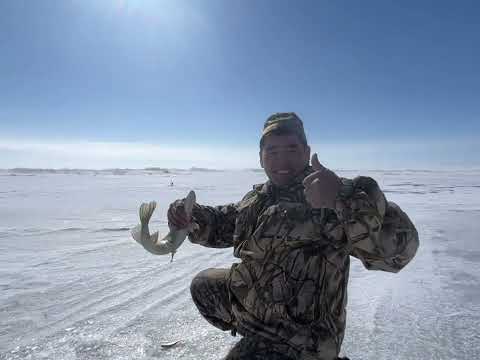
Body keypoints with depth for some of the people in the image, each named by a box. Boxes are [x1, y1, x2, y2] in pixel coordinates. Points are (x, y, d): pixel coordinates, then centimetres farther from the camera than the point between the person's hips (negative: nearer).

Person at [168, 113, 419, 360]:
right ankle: (252, 338, 34)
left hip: (299, 331, -8)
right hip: (249, 300, 8)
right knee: (203, 284, 25)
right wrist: (188, 215, -7)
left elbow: (400, 246, -33)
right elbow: (221, 224, 14)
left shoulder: (331, 194, -23)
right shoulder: (259, 197, 3)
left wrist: (344, 199, -51)